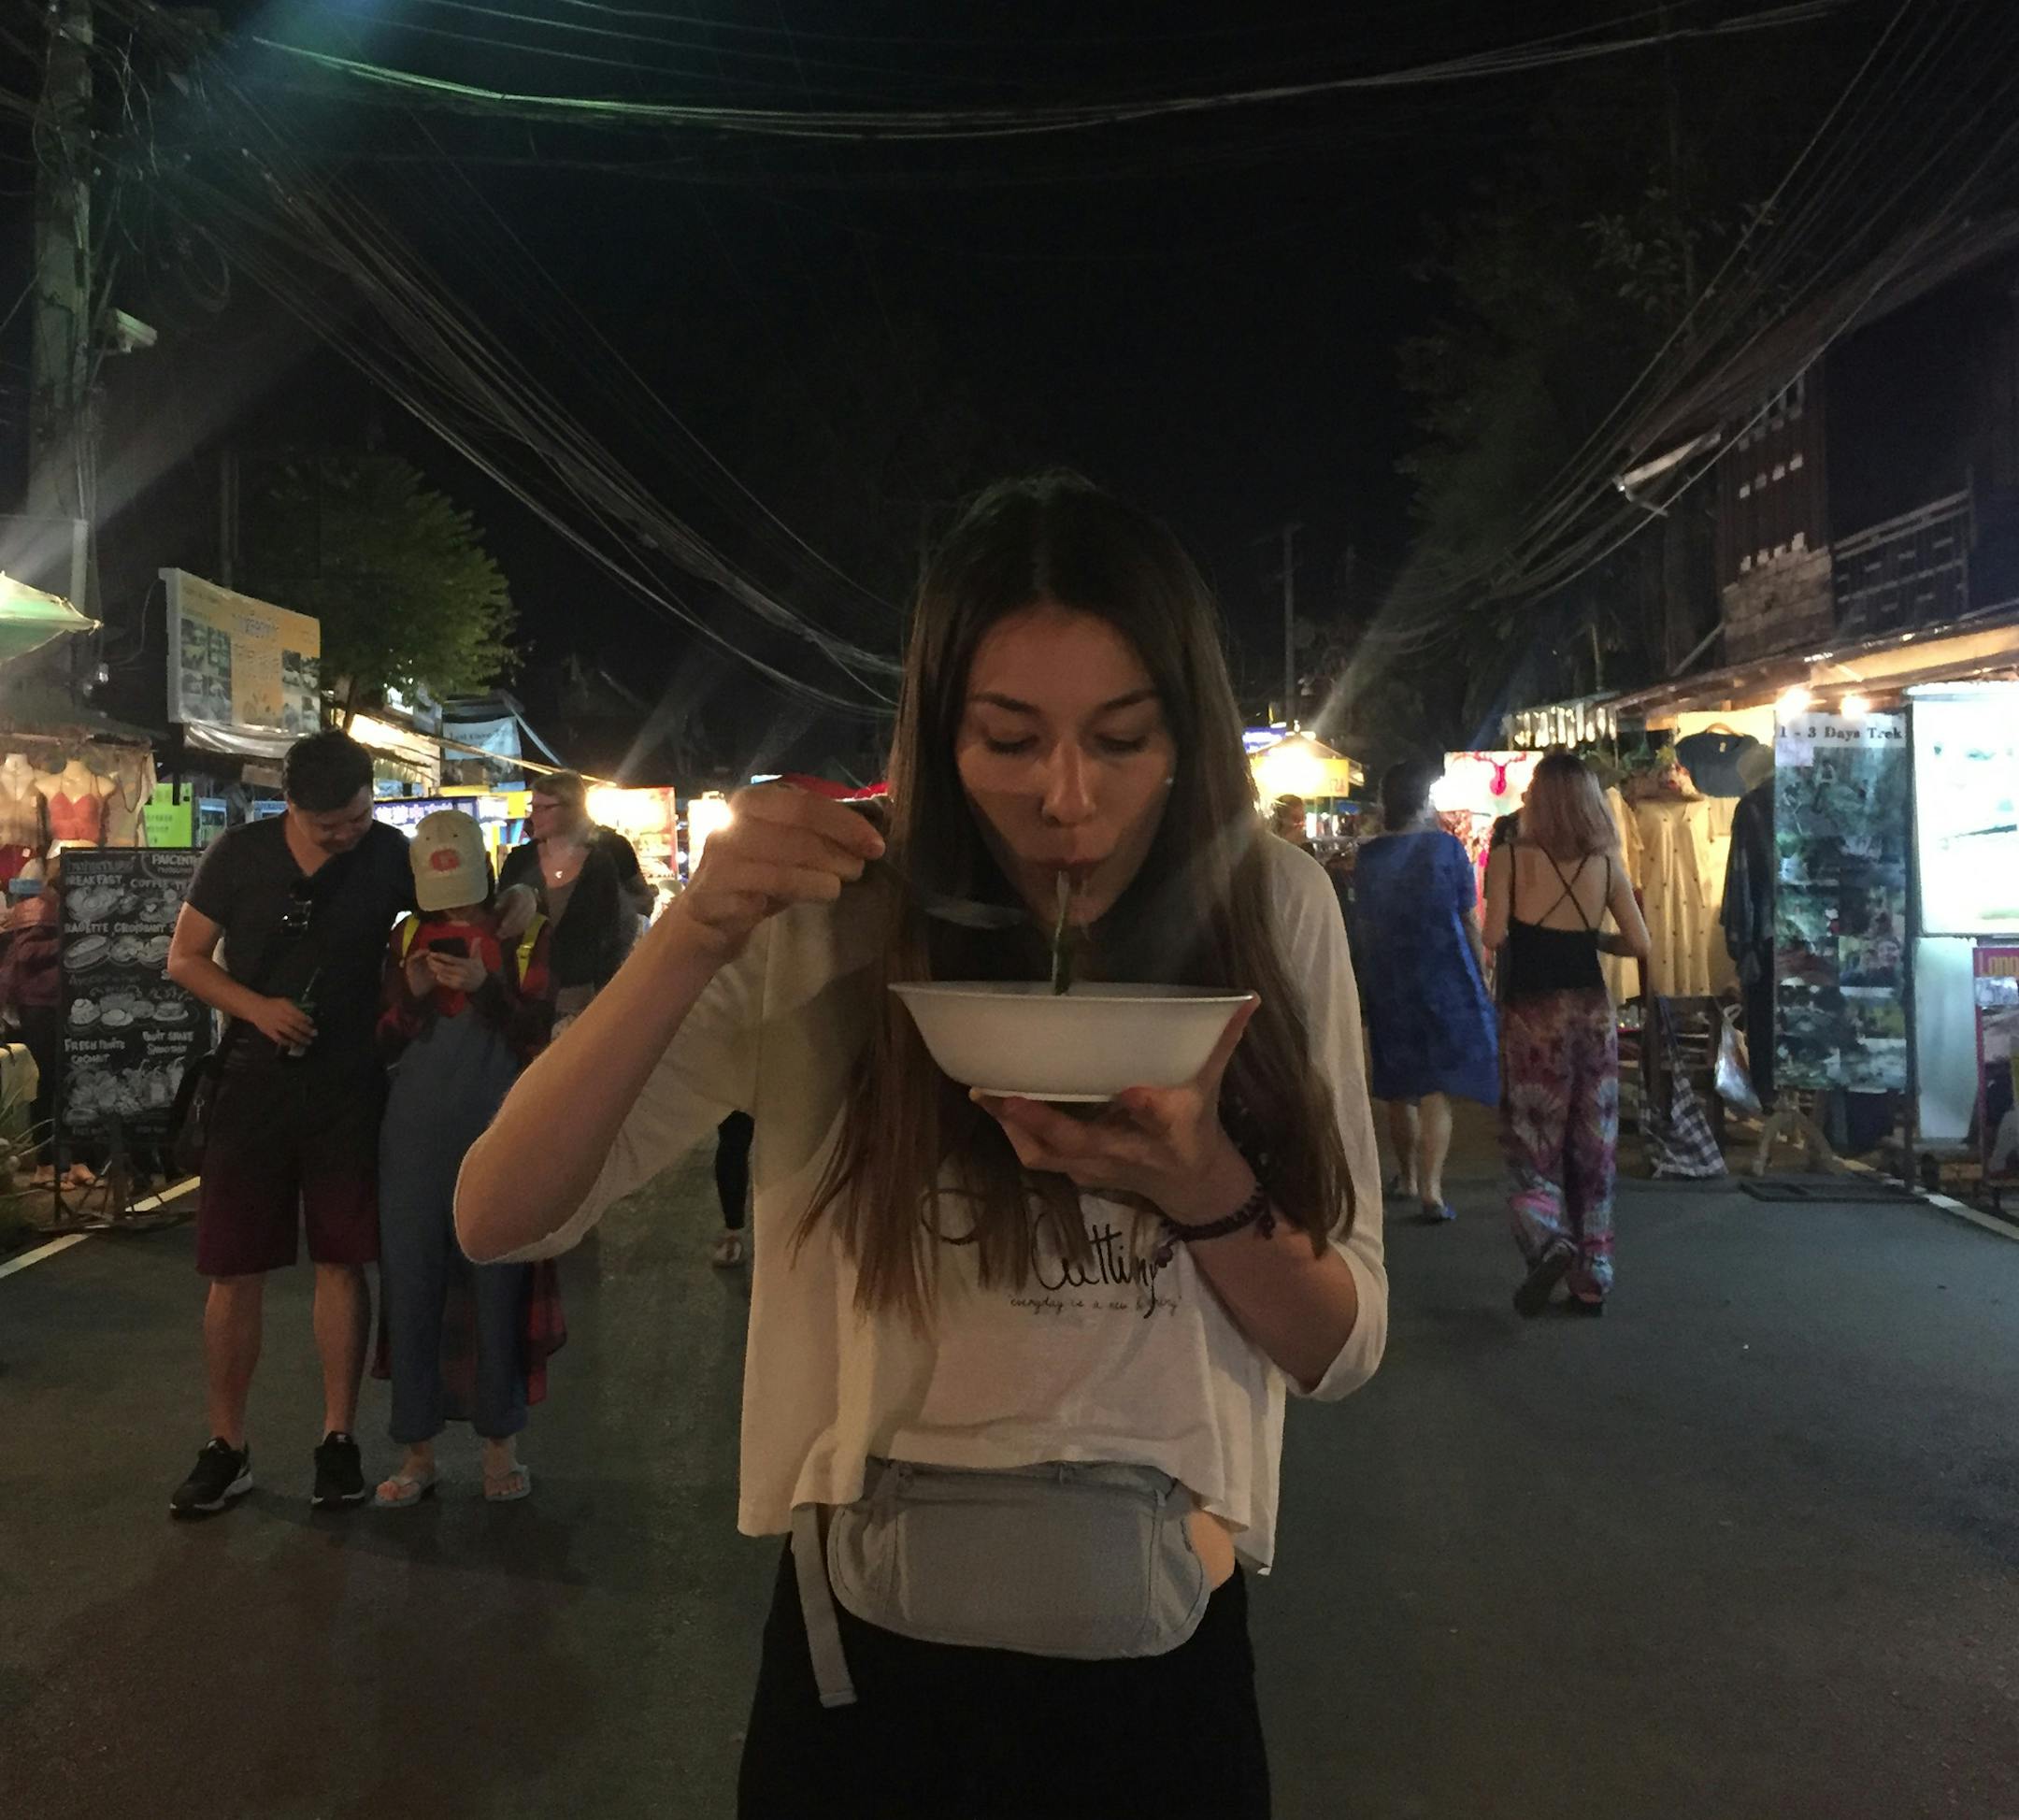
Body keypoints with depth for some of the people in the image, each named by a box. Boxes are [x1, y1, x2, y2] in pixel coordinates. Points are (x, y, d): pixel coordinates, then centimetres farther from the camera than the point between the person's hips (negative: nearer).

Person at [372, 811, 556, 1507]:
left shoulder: (527, 934, 2)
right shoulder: (407, 938, 10)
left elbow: (538, 1033, -5)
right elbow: (384, 1046, 10)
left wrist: (485, 986, -21)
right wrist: (411, 995, -9)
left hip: (497, 1131, -2)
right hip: (416, 1132, 3)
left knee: (498, 1286, 2)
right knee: (409, 1285, 4)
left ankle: (500, 1443, 16)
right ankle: (418, 1449, 16)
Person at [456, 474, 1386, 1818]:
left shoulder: (1272, 911, -8)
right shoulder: (823, 927, -13)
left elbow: (1343, 1347, -4)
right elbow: (500, 1219, -12)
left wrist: (1202, 1188, -24)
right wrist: (695, 937, -26)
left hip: (1166, 1656, 2)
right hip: (868, 1654, -1)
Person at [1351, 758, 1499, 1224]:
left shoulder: (1367, 856, 0)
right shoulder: (1446, 847, -9)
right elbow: (1469, 921, -5)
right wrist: (1480, 974, 4)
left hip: (1386, 982, 3)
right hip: (1444, 980, -3)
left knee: (1400, 1086, 17)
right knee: (1438, 1089, -2)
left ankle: (1408, 1176, 31)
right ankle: (1430, 1189, -11)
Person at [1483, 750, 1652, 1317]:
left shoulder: (1508, 858, -8)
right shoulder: (1607, 863, 1)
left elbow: (1493, 937, -14)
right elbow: (1638, 943, 0)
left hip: (1532, 1014, -3)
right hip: (1592, 1010, 3)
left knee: (1531, 1143, 5)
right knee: (1592, 1149, 11)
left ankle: (1547, 1241, -21)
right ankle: (1592, 1278, 16)